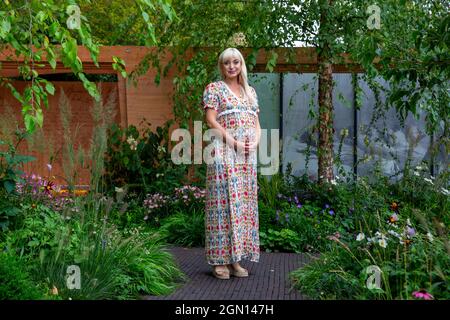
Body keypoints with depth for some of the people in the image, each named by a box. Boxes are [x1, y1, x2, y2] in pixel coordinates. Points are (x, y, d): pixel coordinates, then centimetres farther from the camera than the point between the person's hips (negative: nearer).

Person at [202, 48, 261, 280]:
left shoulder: (250, 91, 19)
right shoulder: (214, 89, 2)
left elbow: (256, 123, 17)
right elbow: (211, 121, -8)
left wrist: (255, 142, -3)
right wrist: (235, 142, -15)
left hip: (248, 155, 6)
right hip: (224, 153, -6)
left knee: (244, 203, 5)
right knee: (224, 201, -7)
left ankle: (236, 258, 12)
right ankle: (220, 260, -1)